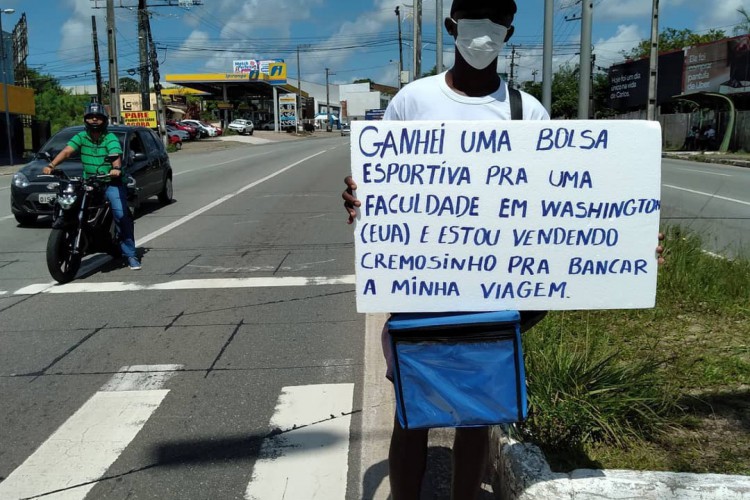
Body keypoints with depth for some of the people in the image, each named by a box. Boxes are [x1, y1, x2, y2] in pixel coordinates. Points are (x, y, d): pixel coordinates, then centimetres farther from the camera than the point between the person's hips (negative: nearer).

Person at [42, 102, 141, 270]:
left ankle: (130, 254, -13)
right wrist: (51, 165, -23)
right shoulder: (81, 137, 6)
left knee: (121, 214, -18)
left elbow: (116, 155, -22)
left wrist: (116, 168, -45)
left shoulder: (110, 138, -4)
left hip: (111, 182, -4)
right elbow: (66, 151, -7)